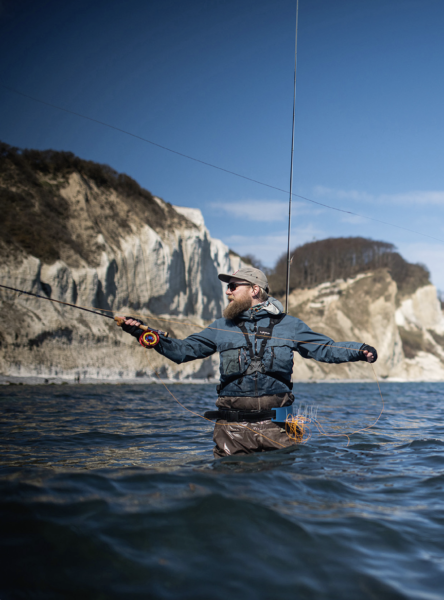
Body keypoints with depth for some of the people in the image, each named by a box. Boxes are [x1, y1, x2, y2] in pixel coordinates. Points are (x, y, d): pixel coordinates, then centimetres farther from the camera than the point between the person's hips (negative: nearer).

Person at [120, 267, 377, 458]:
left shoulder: (288, 325, 10)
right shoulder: (222, 328, 14)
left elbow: (325, 348, 9)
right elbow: (183, 349, 15)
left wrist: (359, 350, -7)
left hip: (274, 424, -1)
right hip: (231, 426, 1)